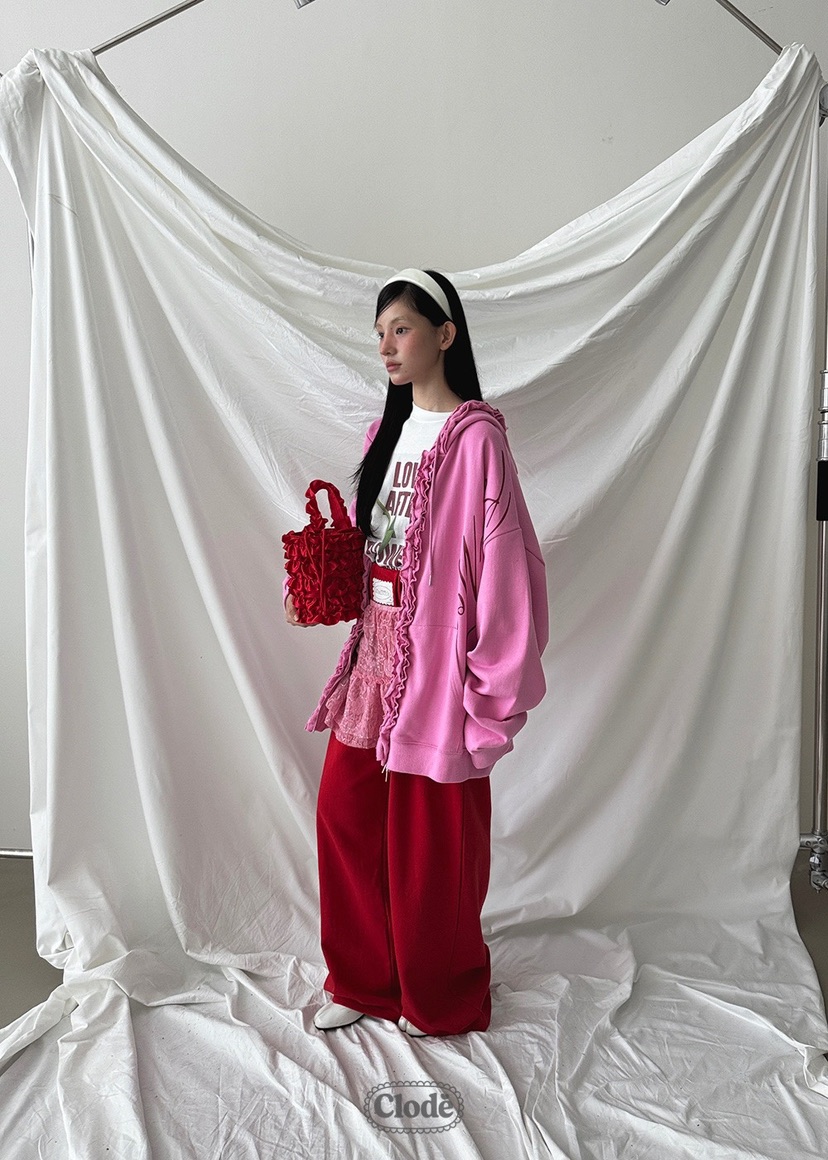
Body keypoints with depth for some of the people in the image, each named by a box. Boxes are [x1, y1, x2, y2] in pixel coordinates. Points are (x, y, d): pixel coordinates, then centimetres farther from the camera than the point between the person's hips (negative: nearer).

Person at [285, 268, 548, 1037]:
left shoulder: (474, 439, -13)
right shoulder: (389, 432, 12)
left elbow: (501, 569, -16)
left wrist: (489, 696, -16)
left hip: (435, 662, -8)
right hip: (374, 655, 8)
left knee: (430, 838, 6)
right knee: (345, 814, 13)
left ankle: (440, 1000, 32)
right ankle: (363, 981, 35)